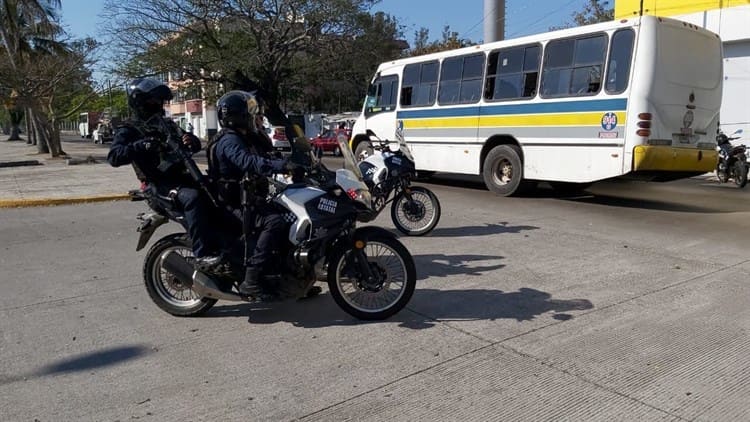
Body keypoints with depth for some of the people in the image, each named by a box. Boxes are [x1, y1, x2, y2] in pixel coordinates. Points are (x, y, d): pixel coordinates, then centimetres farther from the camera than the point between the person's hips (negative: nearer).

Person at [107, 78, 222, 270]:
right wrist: (141, 145, -28)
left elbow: (195, 146, 21)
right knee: (192, 197, -34)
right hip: (158, 183, -7)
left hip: (181, 175, 7)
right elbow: (113, 157, -13)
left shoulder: (167, 124, 23)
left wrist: (191, 140, -4)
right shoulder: (129, 130, 3)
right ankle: (203, 254, -38)